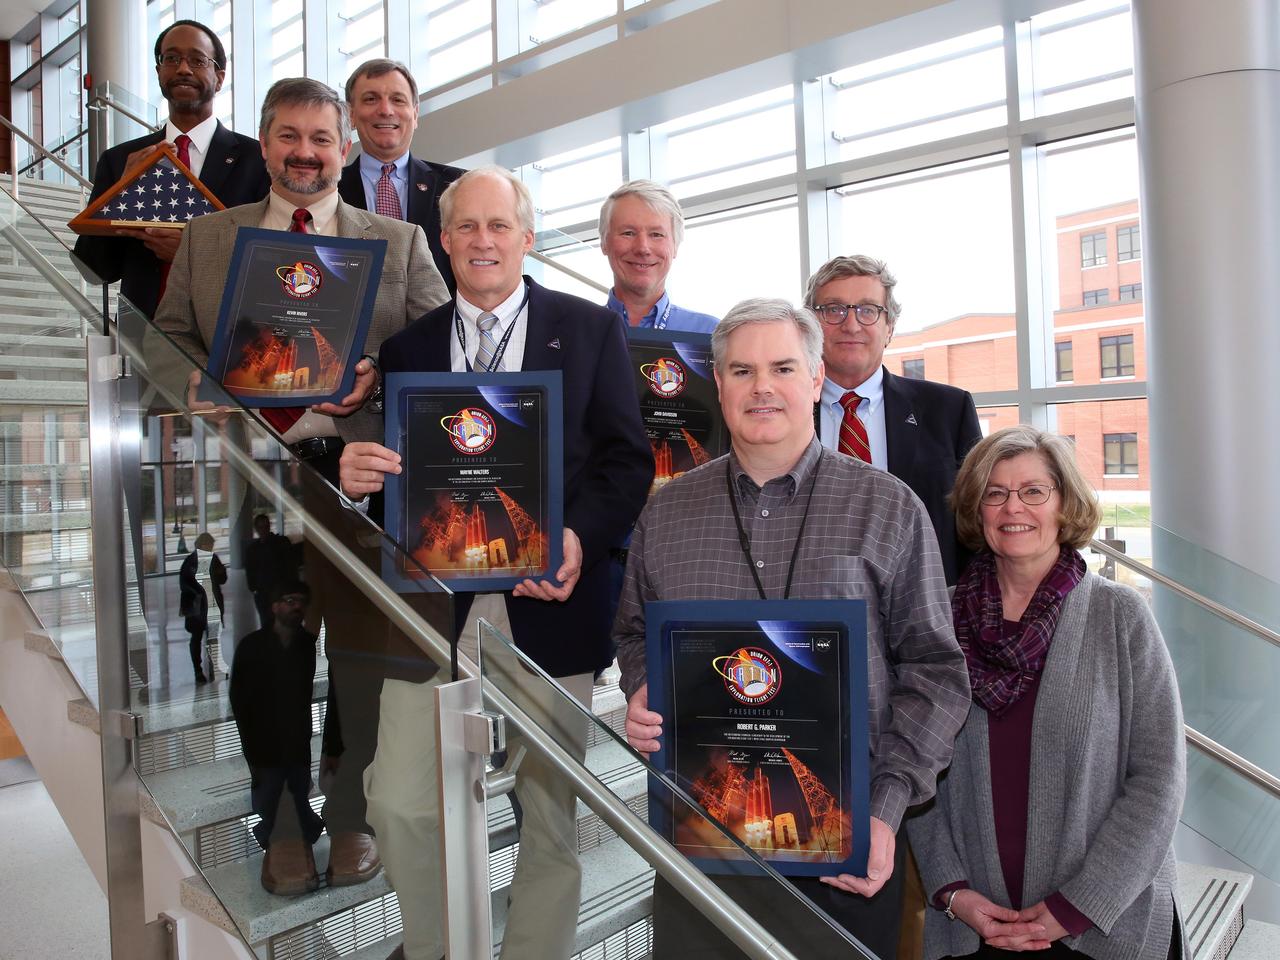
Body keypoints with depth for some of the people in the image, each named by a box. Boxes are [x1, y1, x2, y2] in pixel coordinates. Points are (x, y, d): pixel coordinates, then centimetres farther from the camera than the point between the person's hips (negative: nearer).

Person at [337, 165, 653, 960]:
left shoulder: (591, 329, 4)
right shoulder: (409, 345, 11)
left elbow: (628, 457, -2)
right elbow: (395, 468, 9)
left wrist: (581, 539, -18)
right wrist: (357, 474, -14)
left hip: (545, 597, -1)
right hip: (433, 597, 2)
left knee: (550, 811, 11)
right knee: (400, 803, 4)